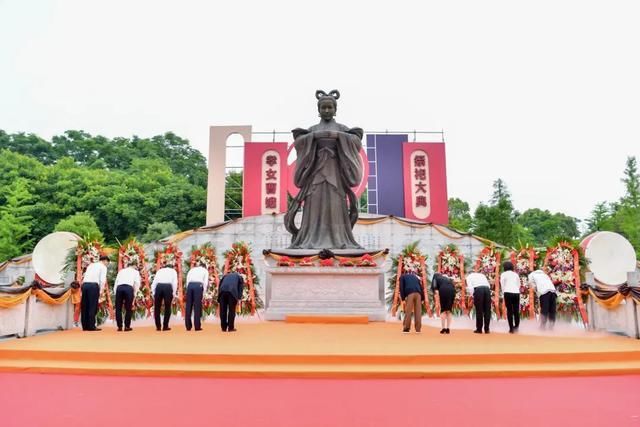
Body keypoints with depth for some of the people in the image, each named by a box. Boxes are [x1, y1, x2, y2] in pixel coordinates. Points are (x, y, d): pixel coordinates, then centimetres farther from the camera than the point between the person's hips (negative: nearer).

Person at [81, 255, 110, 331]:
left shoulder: (91, 265, 27)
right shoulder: (103, 267, 8)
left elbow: (84, 276, 19)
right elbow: (102, 280, -4)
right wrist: (101, 291, -2)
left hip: (85, 284, 6)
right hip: (93, 285, -6)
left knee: (85, 306, 10)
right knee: (92, 306, -3)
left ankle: (85, 326, 13)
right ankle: (91, 326, -3)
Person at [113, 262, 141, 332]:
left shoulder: (121, 271, 30)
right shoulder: (135, 272, 23)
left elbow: (116, 283, 20)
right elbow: (137, 283, 10)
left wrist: (115, 292, 19)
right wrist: (134, 293, 17)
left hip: (119, 287, 2)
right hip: (129, 288, -2)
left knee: (118, 308, 11)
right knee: (128, 309, 8)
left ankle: (119, 326, 12)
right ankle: (127, 326, 11)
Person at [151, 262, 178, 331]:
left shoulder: (159, 271, 29)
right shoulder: (173, 271, 24)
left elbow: (154, 282, 15)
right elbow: (175, 282, 7)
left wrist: (153, 293, 14)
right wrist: (174, 293, 6)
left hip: (158, 286, 2)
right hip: (168, 287, -2)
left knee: (157, 308, 14)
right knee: (167, 308, 10)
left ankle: (158, 326, 17)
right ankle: (165, 326, 12)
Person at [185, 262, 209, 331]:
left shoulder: (192, 269, 30)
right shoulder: (205, 270, 22)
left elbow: (187, 280, 17)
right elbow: (205, 282, 8)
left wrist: (188, 289, 16)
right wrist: (203, 293, 8)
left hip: (190, 285, 3)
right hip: (198, 286, -3)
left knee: (188, 306, 7)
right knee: (197, 307, 0)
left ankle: (188, 326, 10)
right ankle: (197, 326, 0)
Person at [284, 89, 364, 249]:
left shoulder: (342, 129, 11)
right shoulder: (312, 130, 14)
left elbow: (357, 142, -2)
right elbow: (298, 142, 2)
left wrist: (338, 135, -13)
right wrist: (314, 136, -12)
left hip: (335, 171, -1)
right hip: (316, 171, 1)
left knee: (336, 206, -8)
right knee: (315, 206, -7)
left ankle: (338, 240, -6)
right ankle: (313, 241, -7)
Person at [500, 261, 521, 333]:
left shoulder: (503, 274, 6)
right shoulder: (516, 274, 17)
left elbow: (502, 285, 2)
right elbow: (519, 284, 13)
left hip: (508, 293, -3)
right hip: (516, 293, 3)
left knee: (509, 311, 0)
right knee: (516, 311, 8)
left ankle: (511, 329, -1)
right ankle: (516, 327, 11)